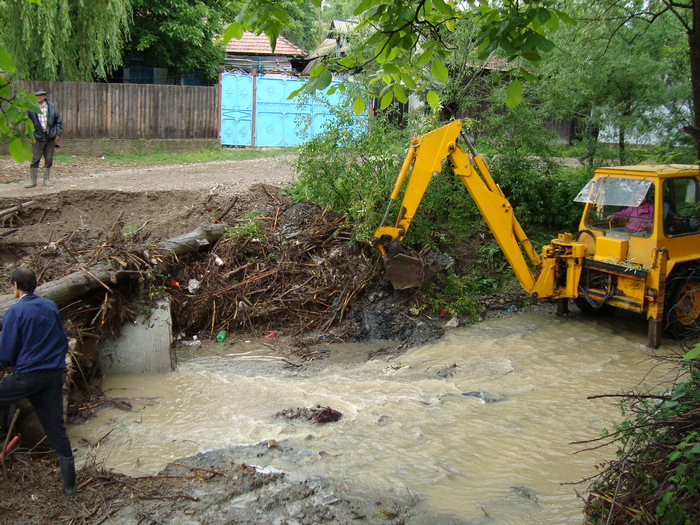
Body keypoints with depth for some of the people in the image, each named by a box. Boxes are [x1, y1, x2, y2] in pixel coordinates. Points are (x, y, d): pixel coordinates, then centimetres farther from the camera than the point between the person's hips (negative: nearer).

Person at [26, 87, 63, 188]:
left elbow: (58, 121, 10)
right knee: (35, 160, -3)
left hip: (50, 138, 2)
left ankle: (46, 180, 19)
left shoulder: (51, 107, 5)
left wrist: (58, 134, 2)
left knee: (49, 160, 7)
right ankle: (32, 181, 6)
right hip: (37, 138, -2)